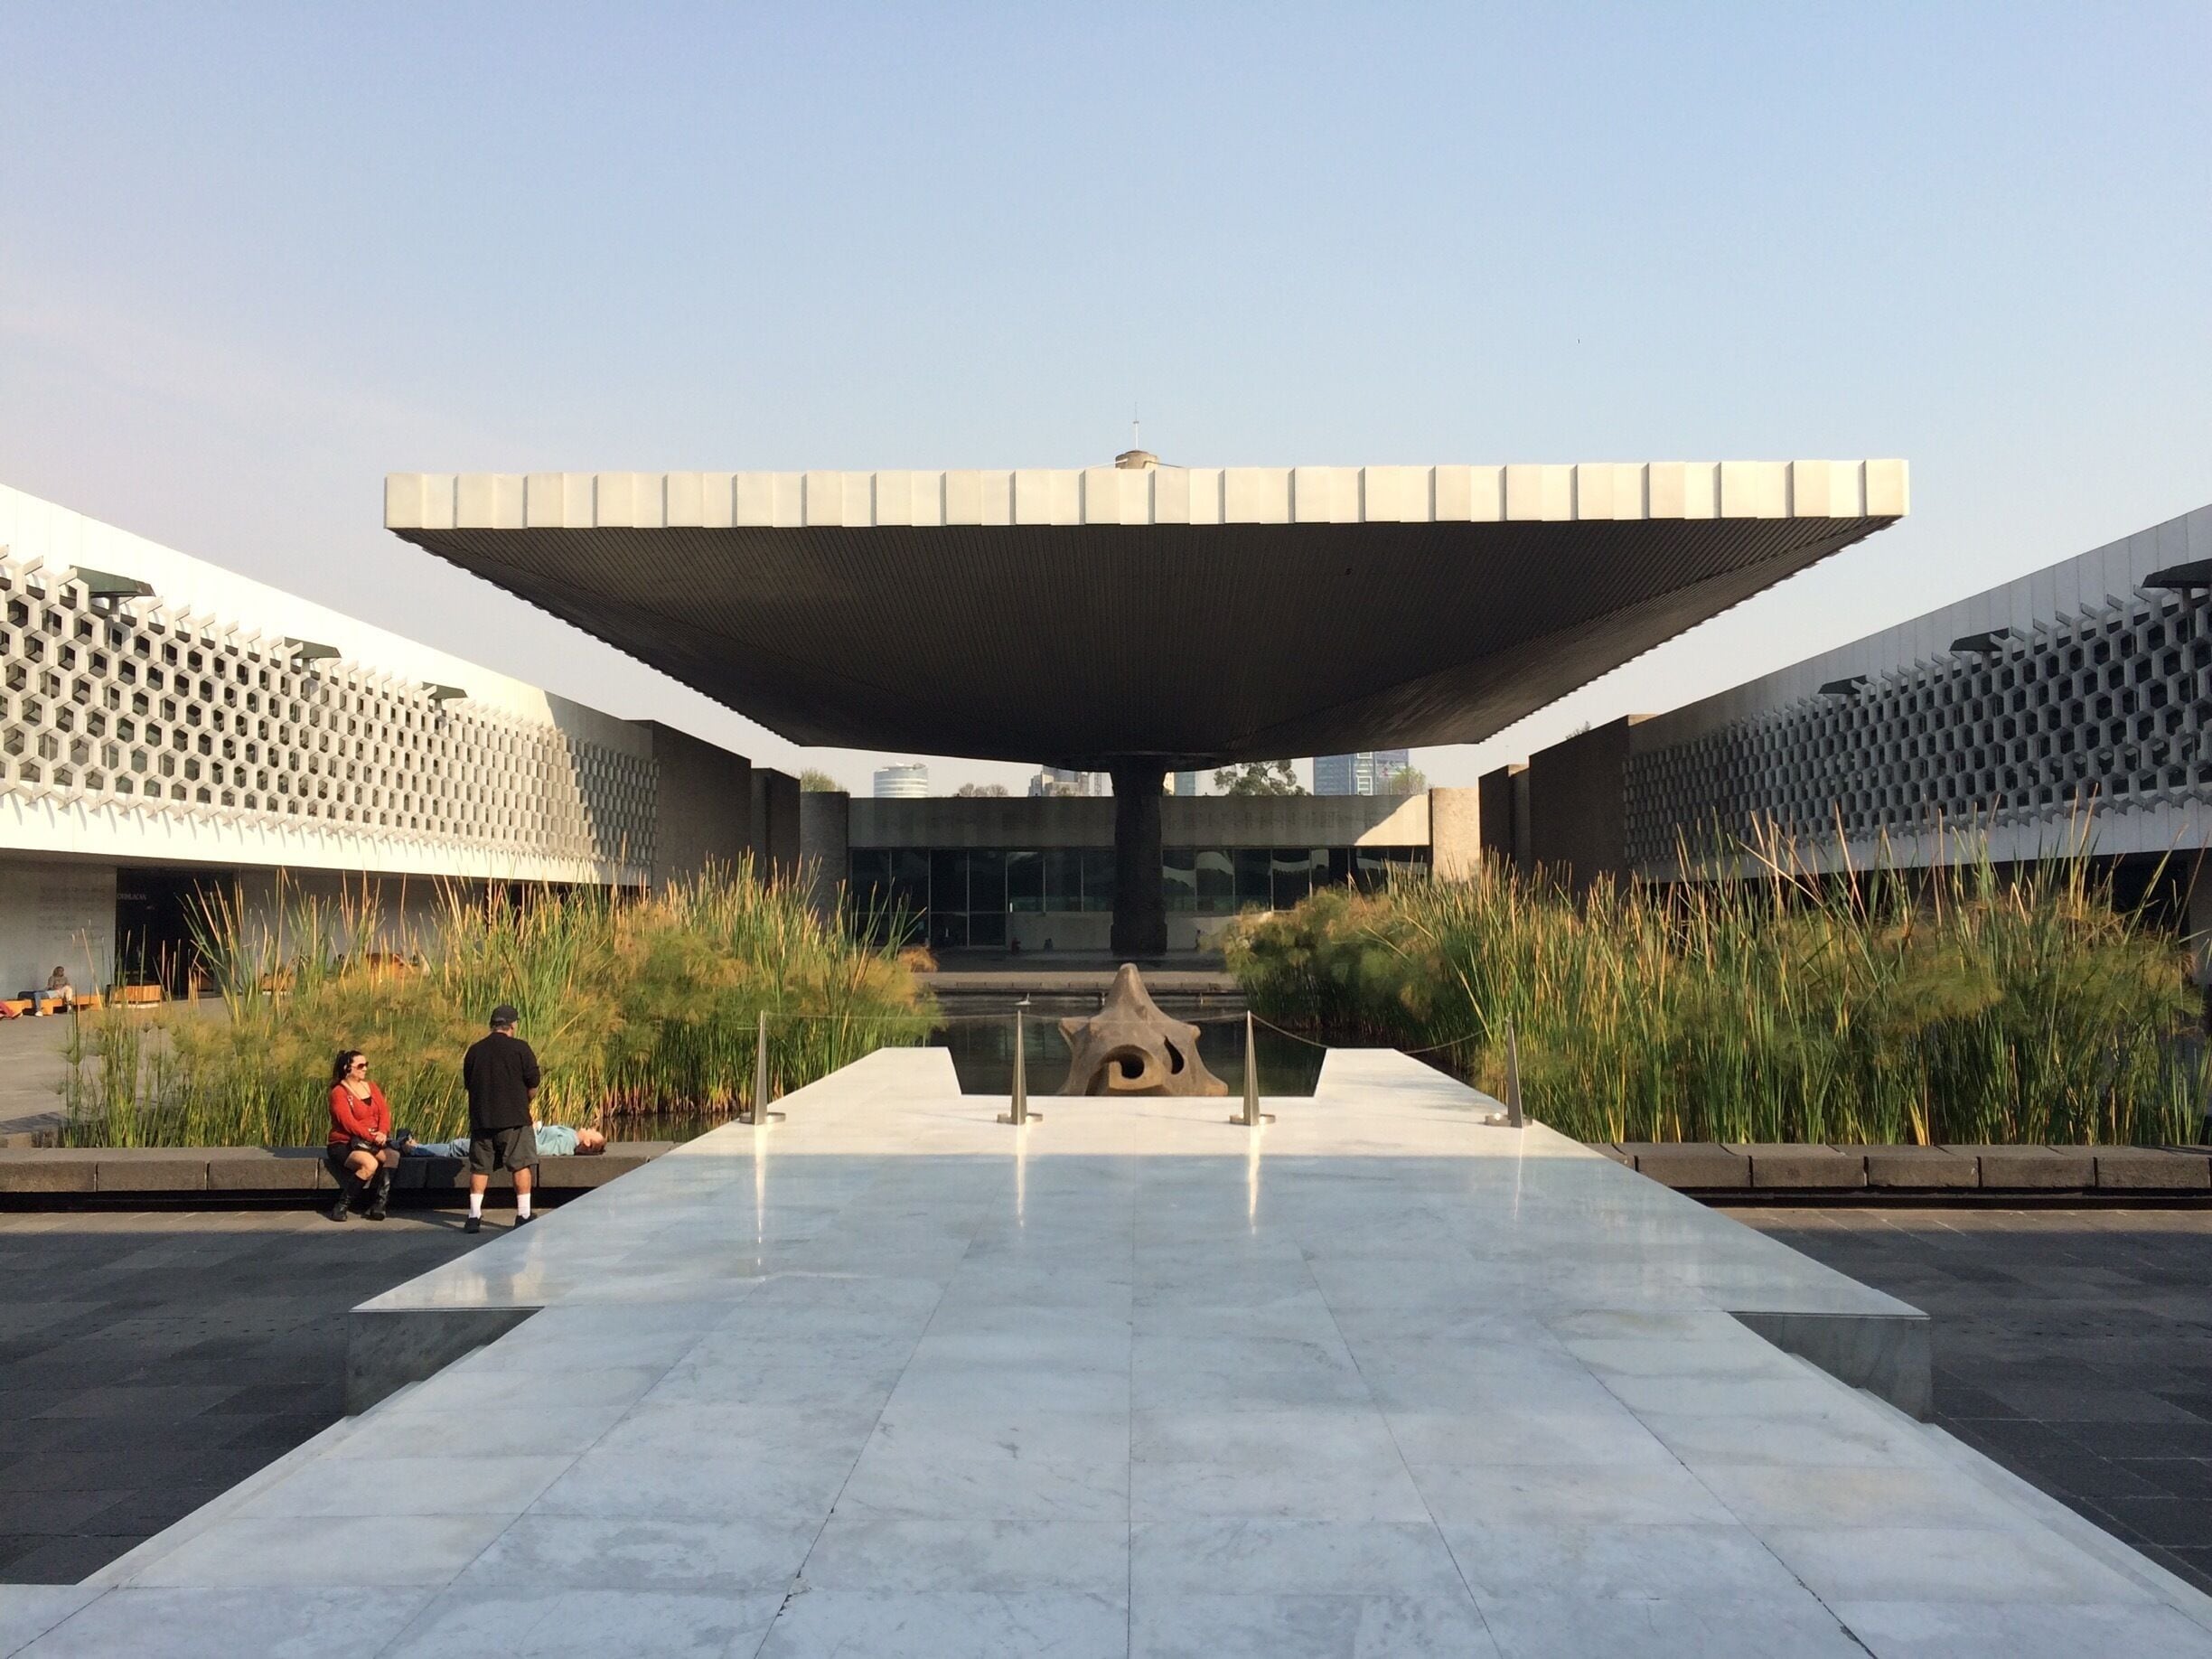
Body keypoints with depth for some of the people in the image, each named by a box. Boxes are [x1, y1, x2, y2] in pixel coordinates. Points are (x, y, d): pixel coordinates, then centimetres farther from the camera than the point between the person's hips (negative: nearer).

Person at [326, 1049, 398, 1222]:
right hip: (345, 1144, -6)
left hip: (374, 1141, 6)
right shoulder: (339, 1092, -6)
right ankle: (342, 1206, -18)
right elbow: (348, 1123, -17)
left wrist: (382, 1133, -16)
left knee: (393, 1155, -25)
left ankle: (378, 1205, -22)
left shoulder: (371, 1087, 14)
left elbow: (384, 1111, 4)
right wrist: (371, 1137, -24)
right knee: (370, 1163, -34)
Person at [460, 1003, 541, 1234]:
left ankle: (474, 1217, 7)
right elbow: (533, 1086, -5)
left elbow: (467, 1084, 14)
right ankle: (523, 1216, 4)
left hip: (480, 1119, 4)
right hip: (514, 1120, -4)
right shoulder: (520, 1048, -6)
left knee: (479, 1167, 10)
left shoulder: (474, 1050, 6)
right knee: (521, 1165, 4)